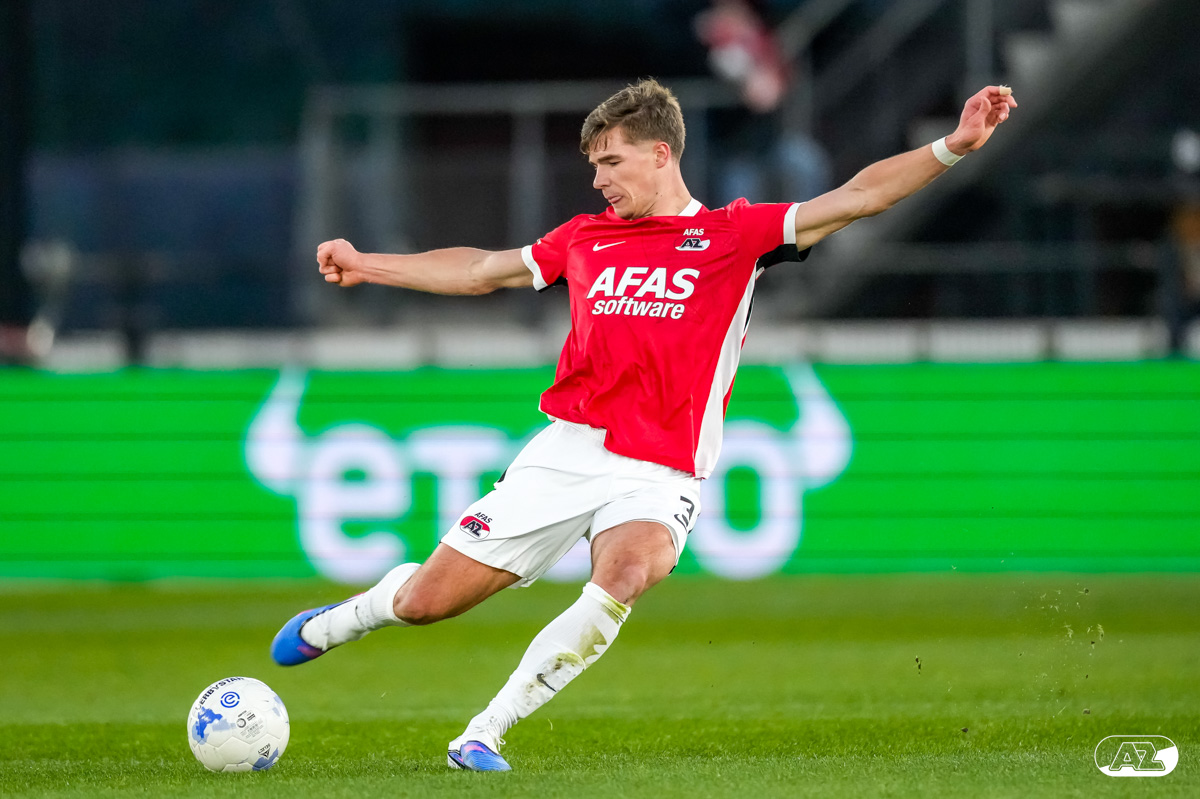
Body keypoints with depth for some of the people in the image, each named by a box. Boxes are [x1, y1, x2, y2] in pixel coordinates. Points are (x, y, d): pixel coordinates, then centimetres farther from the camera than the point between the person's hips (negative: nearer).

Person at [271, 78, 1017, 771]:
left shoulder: (734, 234, 3)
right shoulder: (586, 240, 13)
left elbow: (858, 197, -5)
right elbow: (480, 271, 27)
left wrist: (949, 148, -18)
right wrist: (366, 266, 30)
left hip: (658, 476, -3)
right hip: (564, 452, 3)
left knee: (624, 575, -35)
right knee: (425, 601, 3)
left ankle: (483, 736, -27)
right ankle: (332, 625, 38)